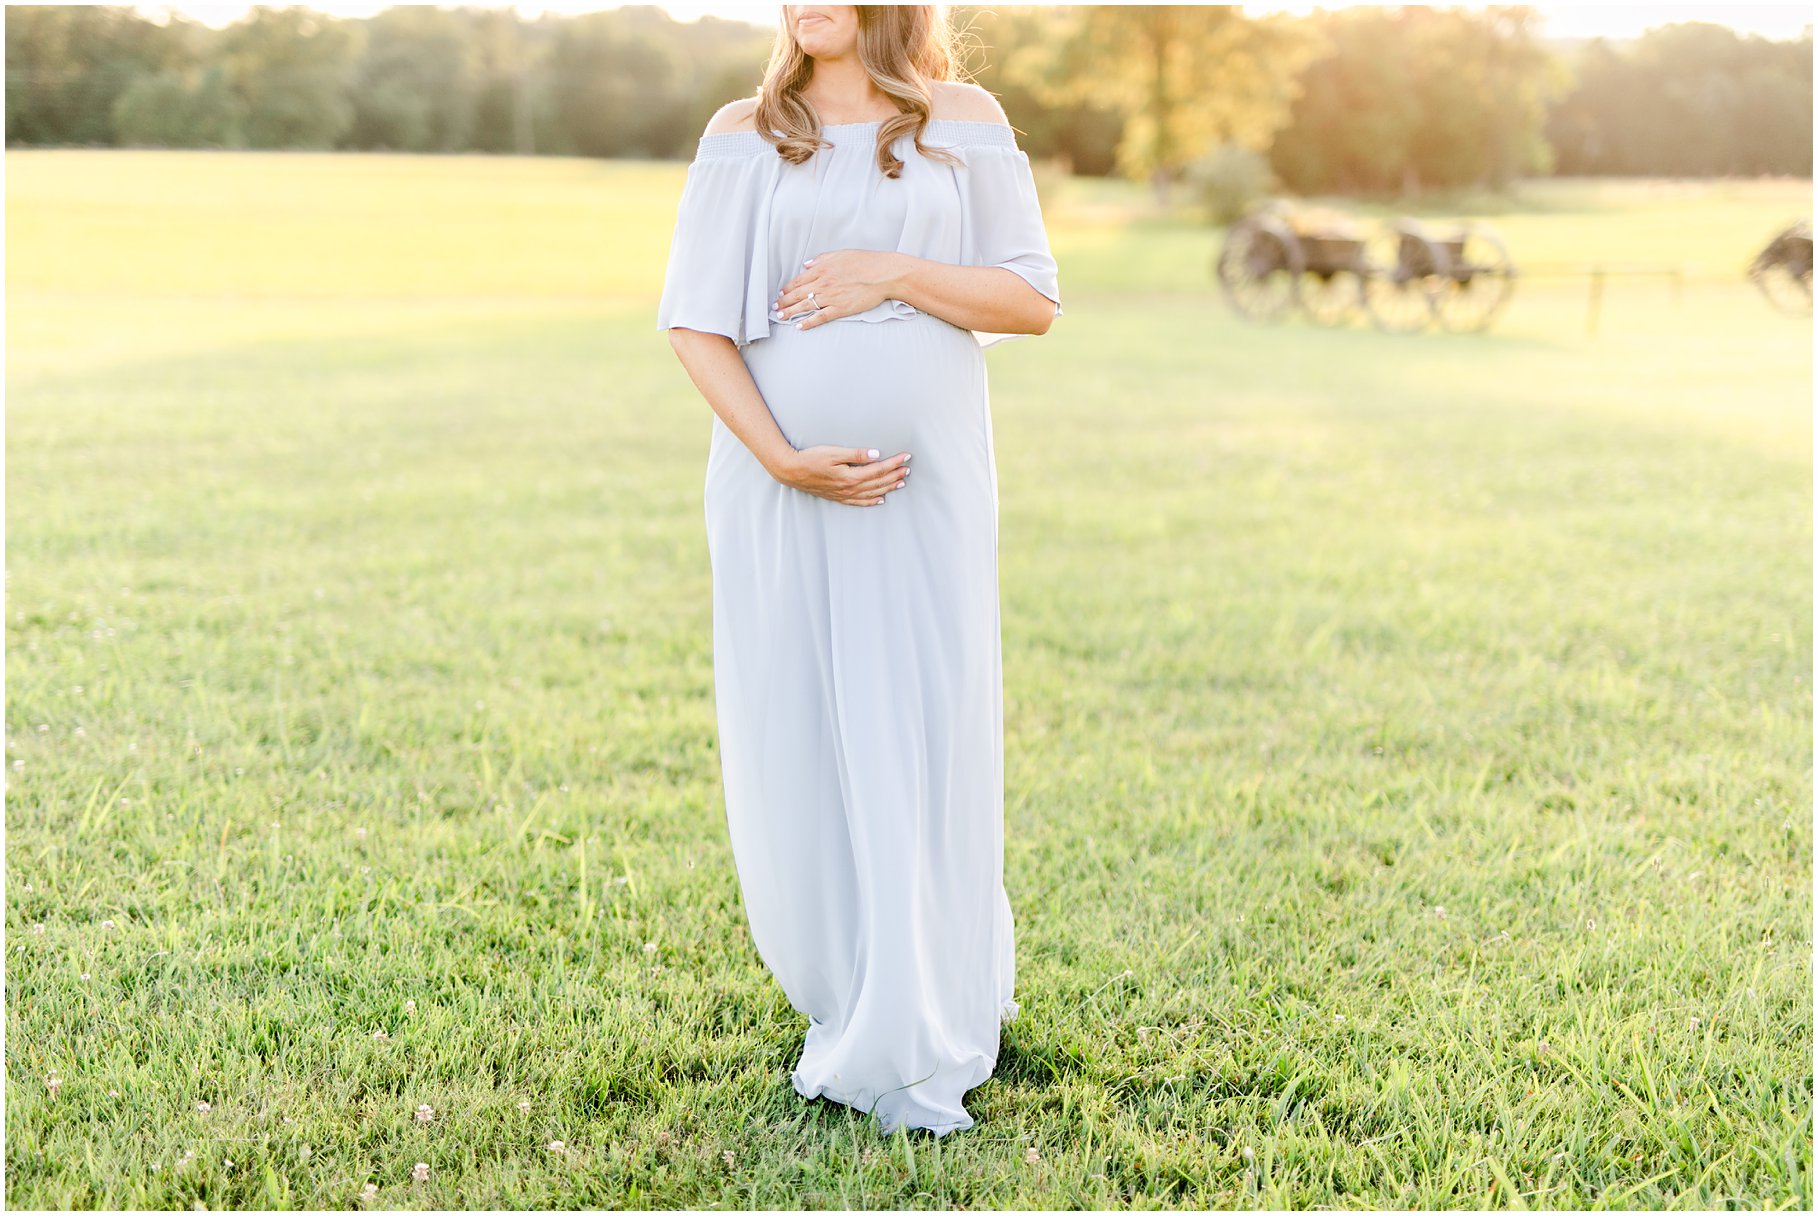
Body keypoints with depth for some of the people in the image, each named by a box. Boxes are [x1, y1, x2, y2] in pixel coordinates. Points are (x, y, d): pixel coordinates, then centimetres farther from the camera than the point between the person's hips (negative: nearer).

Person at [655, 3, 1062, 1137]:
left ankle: (910, 1053, 10)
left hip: (926, 489, 0)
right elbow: (694, 322, 0)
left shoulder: (964, 120, 6)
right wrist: (779, 455, -13)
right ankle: (842, 985, 28)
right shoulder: (746, 135, 6)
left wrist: (894, 274, -11)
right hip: (780, 489, 1)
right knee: (794, 745, 3)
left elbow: (1035, 301, 2)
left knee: (925, 744, -2)